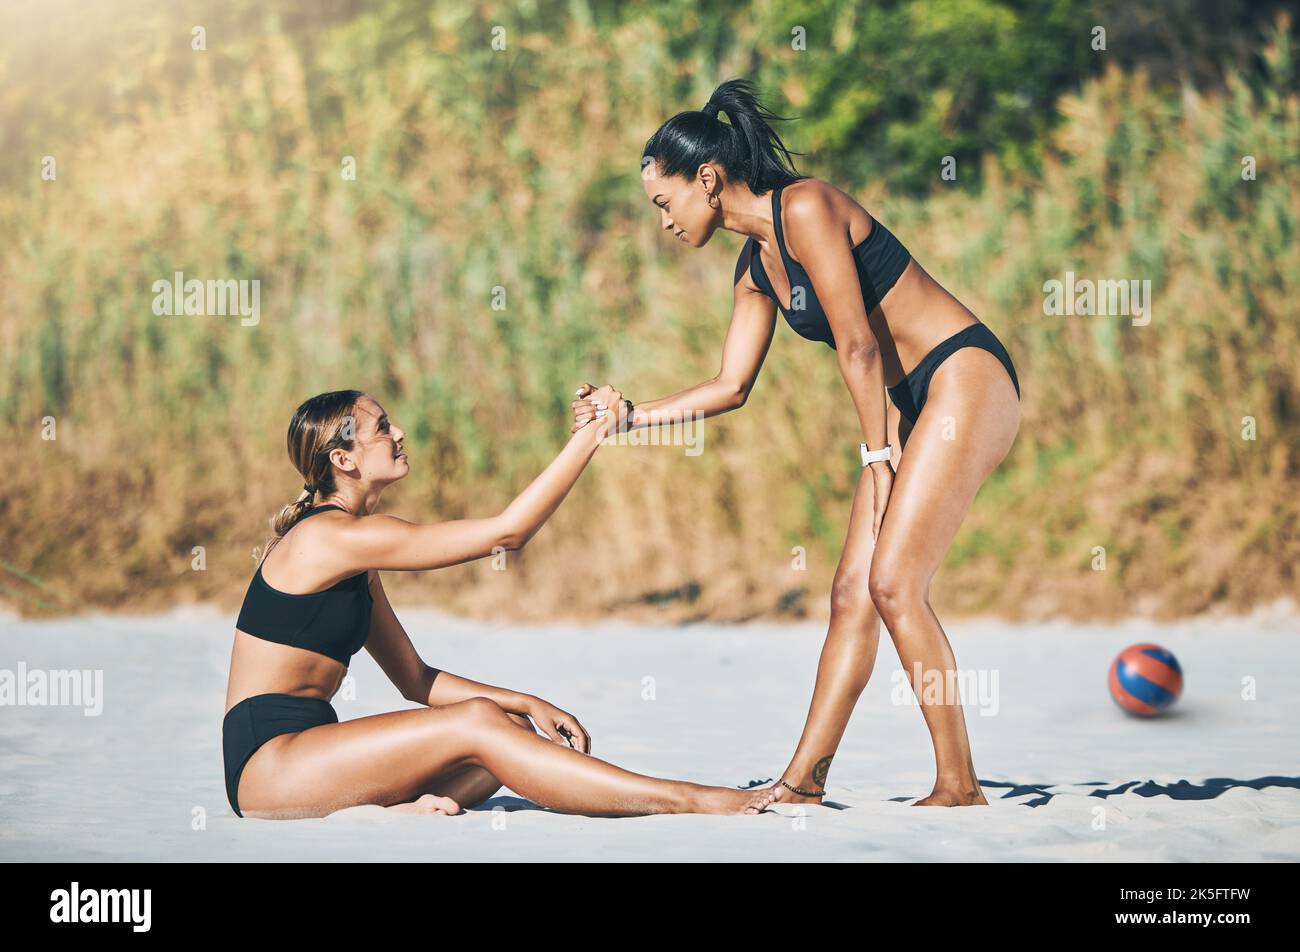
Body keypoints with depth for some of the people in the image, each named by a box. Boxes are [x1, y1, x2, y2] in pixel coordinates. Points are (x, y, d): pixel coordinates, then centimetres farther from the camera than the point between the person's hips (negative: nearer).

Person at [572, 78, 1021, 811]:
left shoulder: (806, 209, -14)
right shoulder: (755, 268, 13)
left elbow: (857, 344, -15)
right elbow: (731, 387, 18)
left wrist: (878, 450, -8)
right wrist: (626, 414, 15)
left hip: (967, 379, -9)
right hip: (917, 405, 9)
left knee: (895, 583, -15)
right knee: (854, 588, 4)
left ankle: (959, 784, -9)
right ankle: (805, 780, 6)